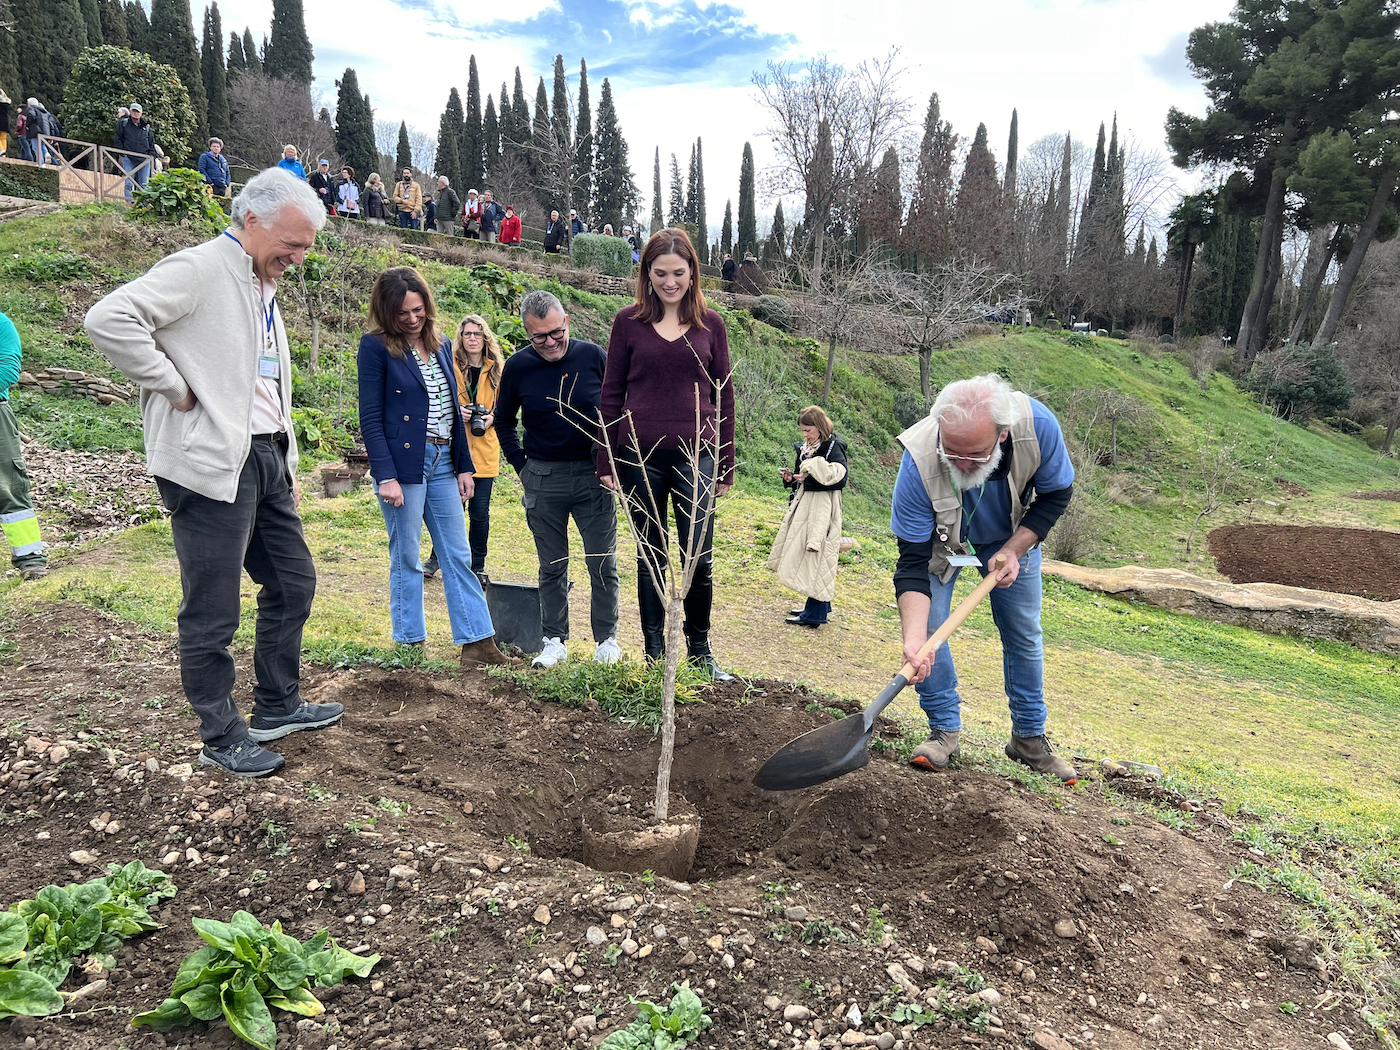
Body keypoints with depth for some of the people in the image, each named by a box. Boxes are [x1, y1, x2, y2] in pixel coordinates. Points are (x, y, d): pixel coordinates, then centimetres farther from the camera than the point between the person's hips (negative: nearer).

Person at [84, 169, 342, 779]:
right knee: (212, 613, 1)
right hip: (214, 465, -9)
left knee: (293, 582, 16)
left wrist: (287, 464, 21)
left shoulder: (263, 289, 19)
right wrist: (175, 390, -17)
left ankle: (278, 707, 31)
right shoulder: (199, 269, -9)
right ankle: (222, 738, 16)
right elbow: (109, 320, -23)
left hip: (267, 459, 9)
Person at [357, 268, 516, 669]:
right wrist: (385, 476, -17)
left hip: (443, 463, 6)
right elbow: (370, 417, -9)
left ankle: (479, 644, 9)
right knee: (406, 559, 4)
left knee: (458, 557, 6)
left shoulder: (440, 345, 13)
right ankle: (410, 645, 16)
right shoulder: (376, 346, -4)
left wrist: (464, 466, 12)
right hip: (404, 464, -6)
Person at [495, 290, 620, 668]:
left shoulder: (593, 356, -5)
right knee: (552, 567, 9)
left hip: (593, 474, -1)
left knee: (603, 563, 4)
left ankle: (606, 639, 19)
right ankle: (555, 641, 22)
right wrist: (522, 466, 5)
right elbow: (503, 421, 13)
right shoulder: (517, 366, -2)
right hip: (543, 479, 1)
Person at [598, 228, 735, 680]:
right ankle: (655, 653, 20)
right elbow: (611, 393, 6)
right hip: (641, 456, 0)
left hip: (696, 455, 0)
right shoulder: (628, 321, 5)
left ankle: (700, 651, 17)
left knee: (700, 559, -2)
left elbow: (723, 395, 10)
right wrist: (606, 461, 3)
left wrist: (726, 464, 7)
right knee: (650, 559, 8)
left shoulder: (710, 324, 7)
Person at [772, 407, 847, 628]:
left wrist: (811, 472, -21)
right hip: (803, 504, 9)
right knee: (802, 556, 11)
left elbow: (839, 478, -22)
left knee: (816, 558, -7)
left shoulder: (833, 447, -10)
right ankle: (819, 606, 22)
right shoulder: (805, 447, 14)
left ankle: (815, 614, -2)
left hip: (822, 509, -9)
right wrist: (791, 478, 3)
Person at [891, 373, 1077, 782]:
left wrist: (1013, 550, -25)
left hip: (1012, 536, 2)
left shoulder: (1037, 425, -37)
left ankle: (1029, 737, 23)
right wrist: (914, 640, -46)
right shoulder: (919, 461, -40)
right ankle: (945, 729, 3)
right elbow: (913, 561, -35)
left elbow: (1056, 494, -14)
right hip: (941, 539, -1)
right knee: (928, 626, -15)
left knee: (1024, 635, 6)